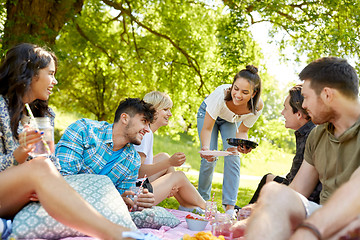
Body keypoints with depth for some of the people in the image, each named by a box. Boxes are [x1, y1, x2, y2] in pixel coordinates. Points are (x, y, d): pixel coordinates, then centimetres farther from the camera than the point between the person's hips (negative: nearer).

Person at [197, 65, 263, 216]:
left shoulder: (257, 107, -33)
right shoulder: (221, 94, -42)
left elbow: (242, 131, -18)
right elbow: (207, 128, -35)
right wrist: (205, 147, -53)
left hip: (232, 121, 2)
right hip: (208, 114, -2)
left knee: (233, 158, -14)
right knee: (209, 159, -12)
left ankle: (230, 207, -10)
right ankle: (202, 200, 8)